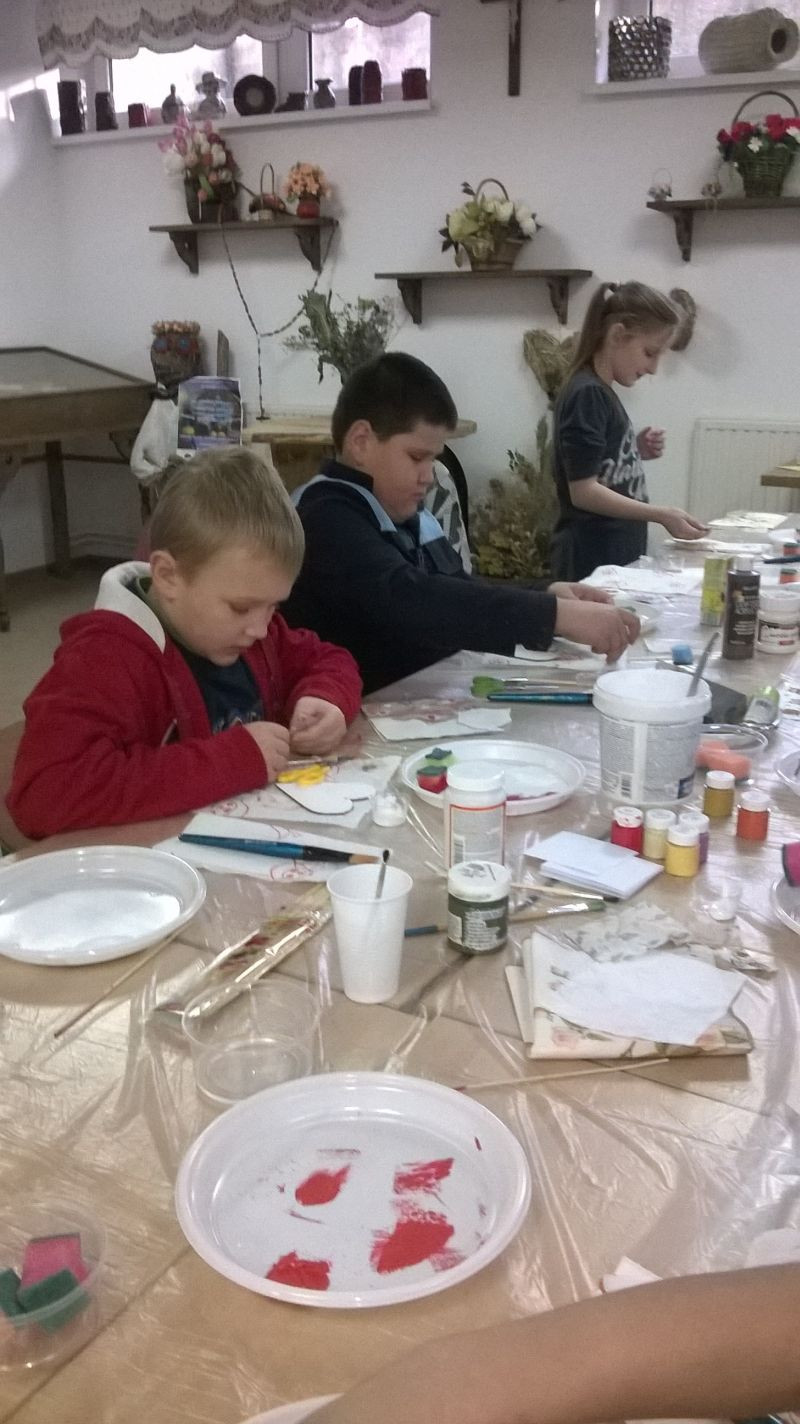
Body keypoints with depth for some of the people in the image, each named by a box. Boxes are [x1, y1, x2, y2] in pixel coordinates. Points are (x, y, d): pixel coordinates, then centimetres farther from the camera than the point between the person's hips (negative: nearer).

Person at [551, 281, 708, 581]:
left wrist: (636, 452, 3)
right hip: (592, 560, -10)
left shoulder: (601, 393, 14)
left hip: (618, 556, 10)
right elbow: (584, 491, -20)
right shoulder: (587, 395, -15)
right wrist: (661, 515, -21)